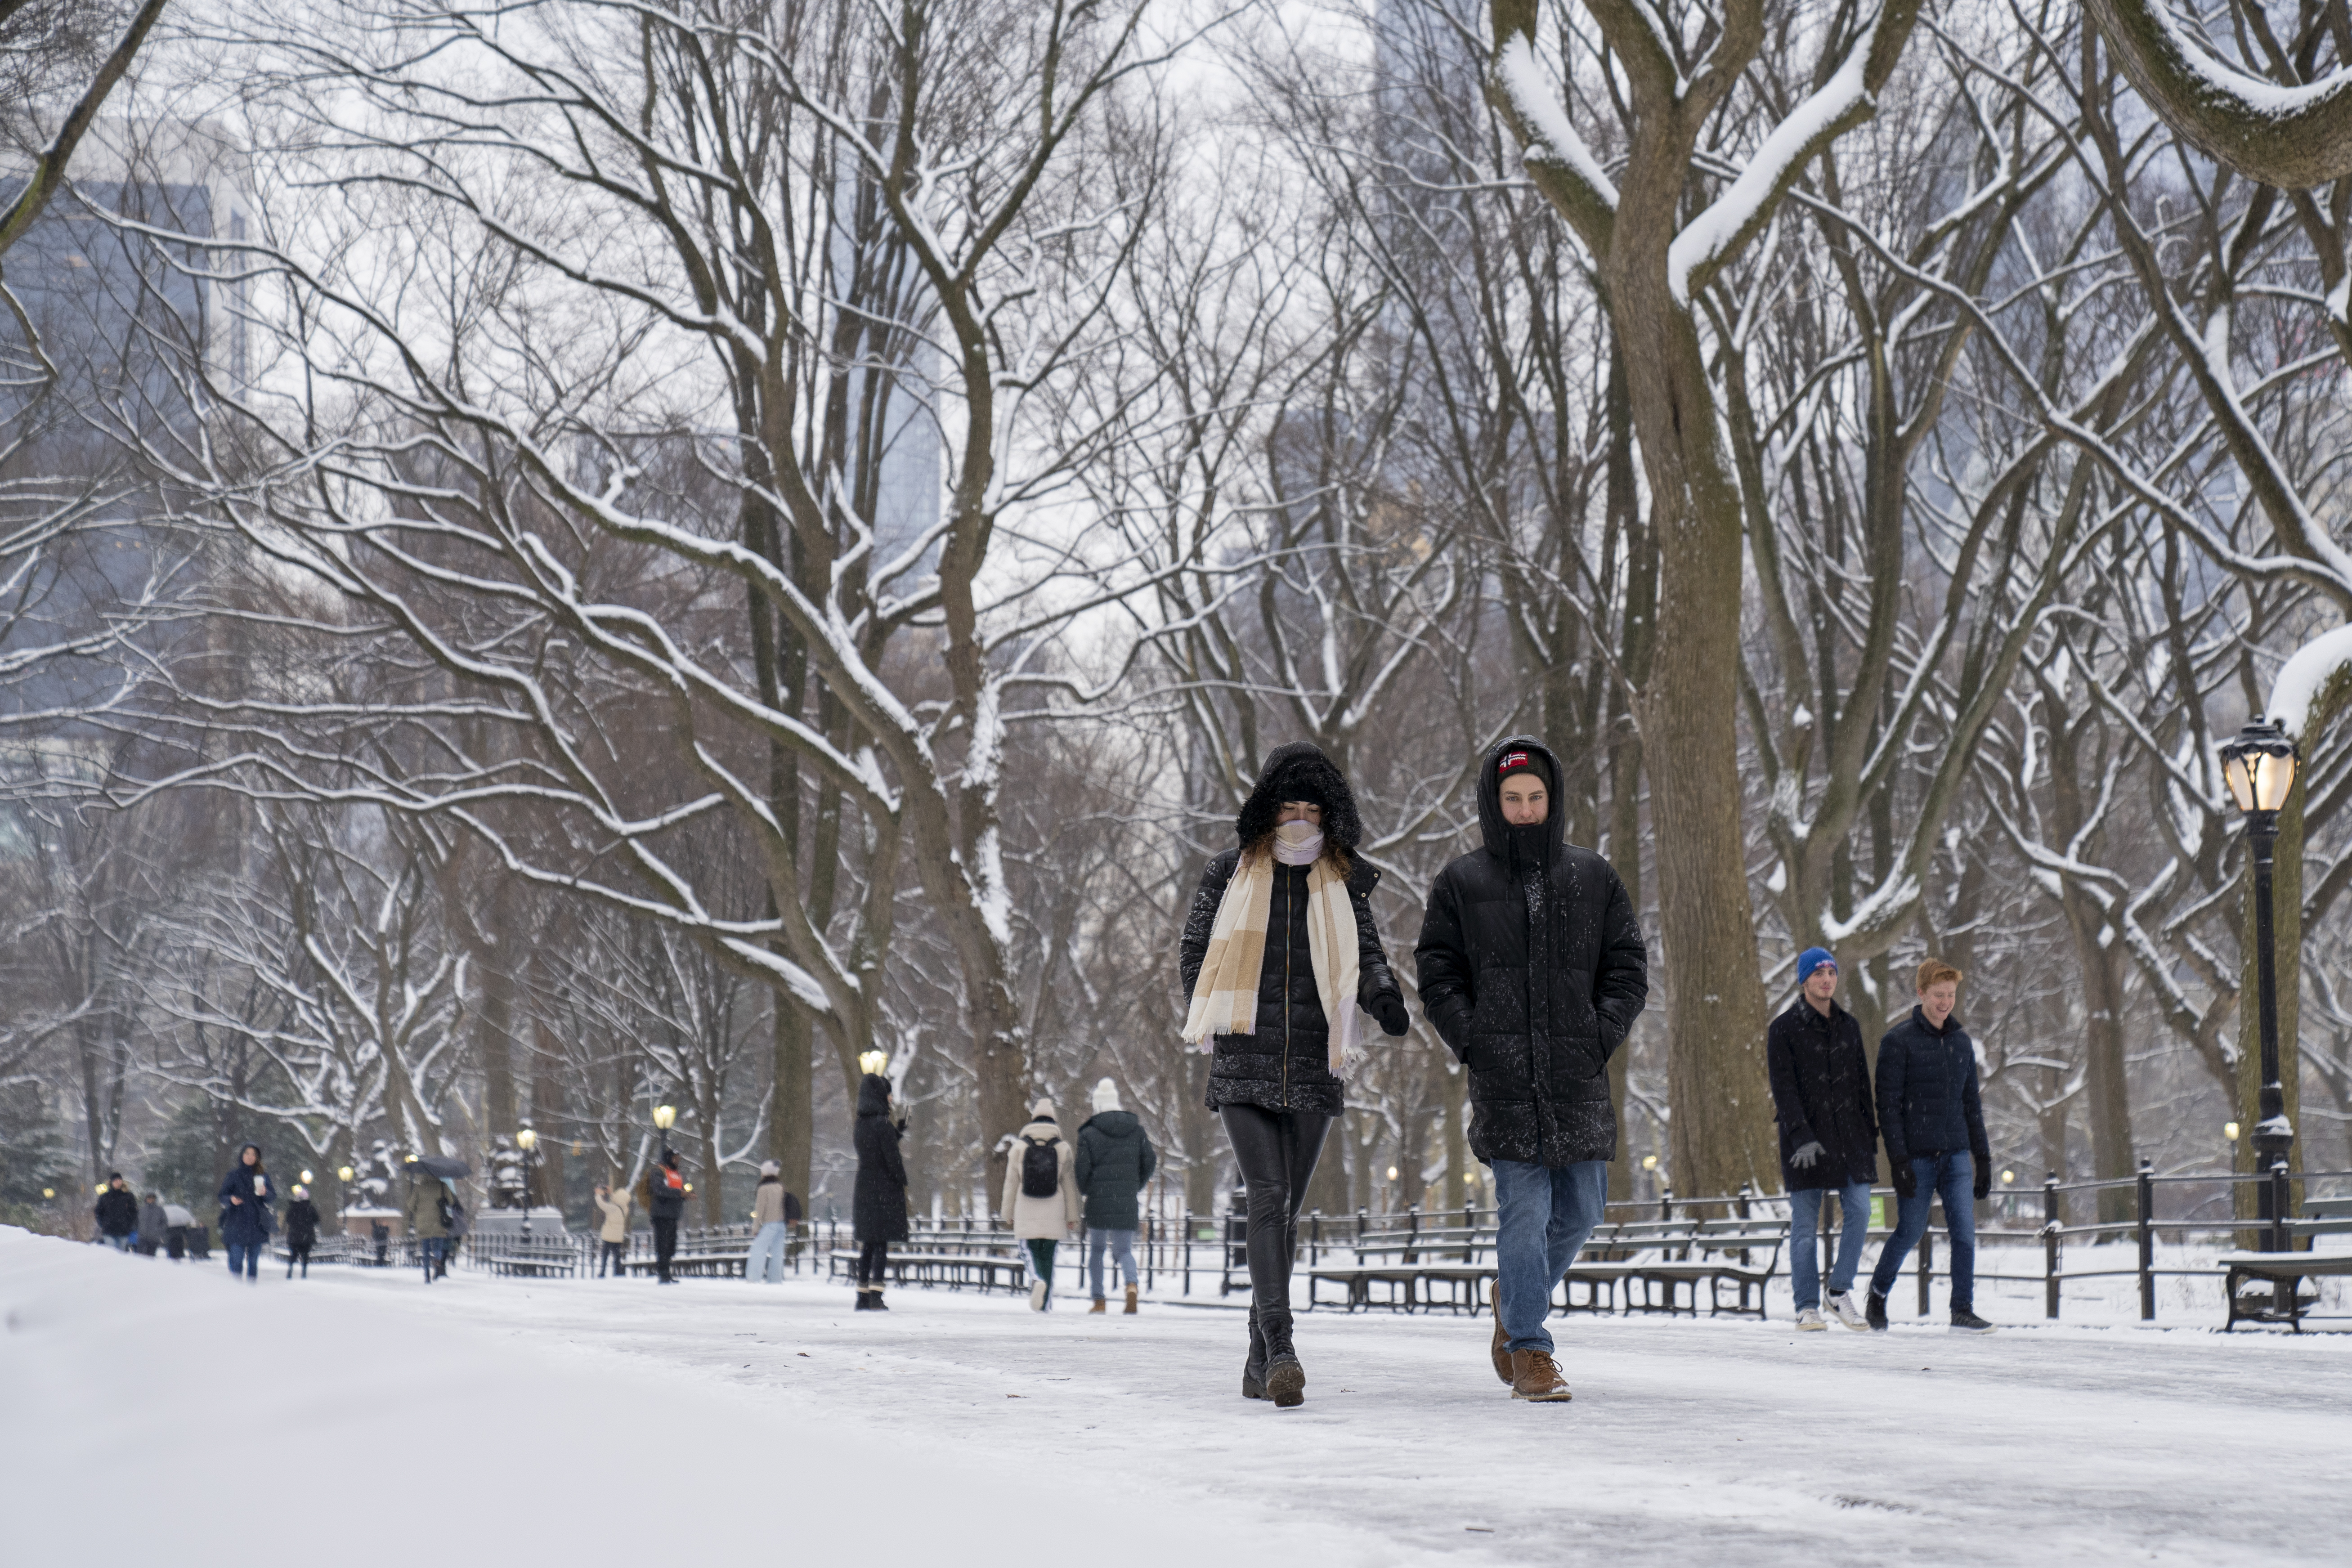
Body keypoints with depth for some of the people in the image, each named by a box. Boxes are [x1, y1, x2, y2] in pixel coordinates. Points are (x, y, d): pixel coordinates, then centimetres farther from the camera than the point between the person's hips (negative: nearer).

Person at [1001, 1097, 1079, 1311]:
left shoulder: (1019, 1146, 0)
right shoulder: (1063, 1147, -1)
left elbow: (1011, 1183, 2)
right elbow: (1069, 1184, 2)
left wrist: (1007, 1213, 11)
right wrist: (1072, 1215, 8)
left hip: (1026, 1213, 0)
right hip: (1053, 1214, 0)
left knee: (1032, 1252, 8)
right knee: (1048, 1255, 9)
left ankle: (1038, 1280, -23)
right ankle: (1045, 1302, 6)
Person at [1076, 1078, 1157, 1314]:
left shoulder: (1089, 1134, -5)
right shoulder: (1136, 1129, 5)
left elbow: (1082, 1170, -6)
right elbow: (1150, 1162, 5)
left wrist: (1084, 1191, 15)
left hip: (1098, 1201, -2)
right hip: (1128, 1202, 2)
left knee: (1096, 1249, 15)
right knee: (1124, 1250, 8)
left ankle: (1099, 1301, 11)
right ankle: (1131, 1284, -23)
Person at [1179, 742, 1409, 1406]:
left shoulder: (1343, 883, 9)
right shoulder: (1231, 874, 5)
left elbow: (1367, 956, 8)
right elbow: (1194, 951, 13)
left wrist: (1384, 995, -14)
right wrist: (1207, 1021, 3)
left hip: (1314, 1068, 3)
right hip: (1243, 1063, -2)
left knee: (1287, 1209, 7)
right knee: (1268, 1199, -17)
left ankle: (1260, 1364, 17)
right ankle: (1280, 1352, -26)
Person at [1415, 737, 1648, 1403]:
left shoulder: (1593, 879, 11)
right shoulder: (1461, 883, 6)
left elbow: (1628, 967, 12)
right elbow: (1437, 974, 6)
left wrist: (1603, 1035, -2)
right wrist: (1471, 1040, -6)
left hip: (1579, 1076, 3)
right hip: (1502, 1074, -3)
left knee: (1581, 1210, 6)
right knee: (1524, 1210, -9)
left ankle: (1517, 1297, 32)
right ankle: (1529, 1349, -3)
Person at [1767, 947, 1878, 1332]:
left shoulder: (1848, 1026, 15)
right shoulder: (1784, 1029, -2)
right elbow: (1784, 1089, -9)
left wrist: (1871, 1136, 14)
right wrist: (1802, 1137, -20)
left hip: (1849, 1134, 4)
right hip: (1805, 1138, -4)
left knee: (1859, 1210, -7)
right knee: (1805, 1225, -2)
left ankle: (1841, 1292, 7)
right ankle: (1807, 1307, 3)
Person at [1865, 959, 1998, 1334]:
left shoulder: (1962, 1043, 12)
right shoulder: (1899, 1041, -5)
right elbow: (1888, 1103, -9)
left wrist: (1983, 1159, 14)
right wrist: (1898, 1159, -16)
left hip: (1956, 1155, 4)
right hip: (1917, 1157, -4)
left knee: (1964, 1230, -6)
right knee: (1911, 1231, 3)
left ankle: (1963, 1311, -2)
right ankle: (1878, 1295, 26)